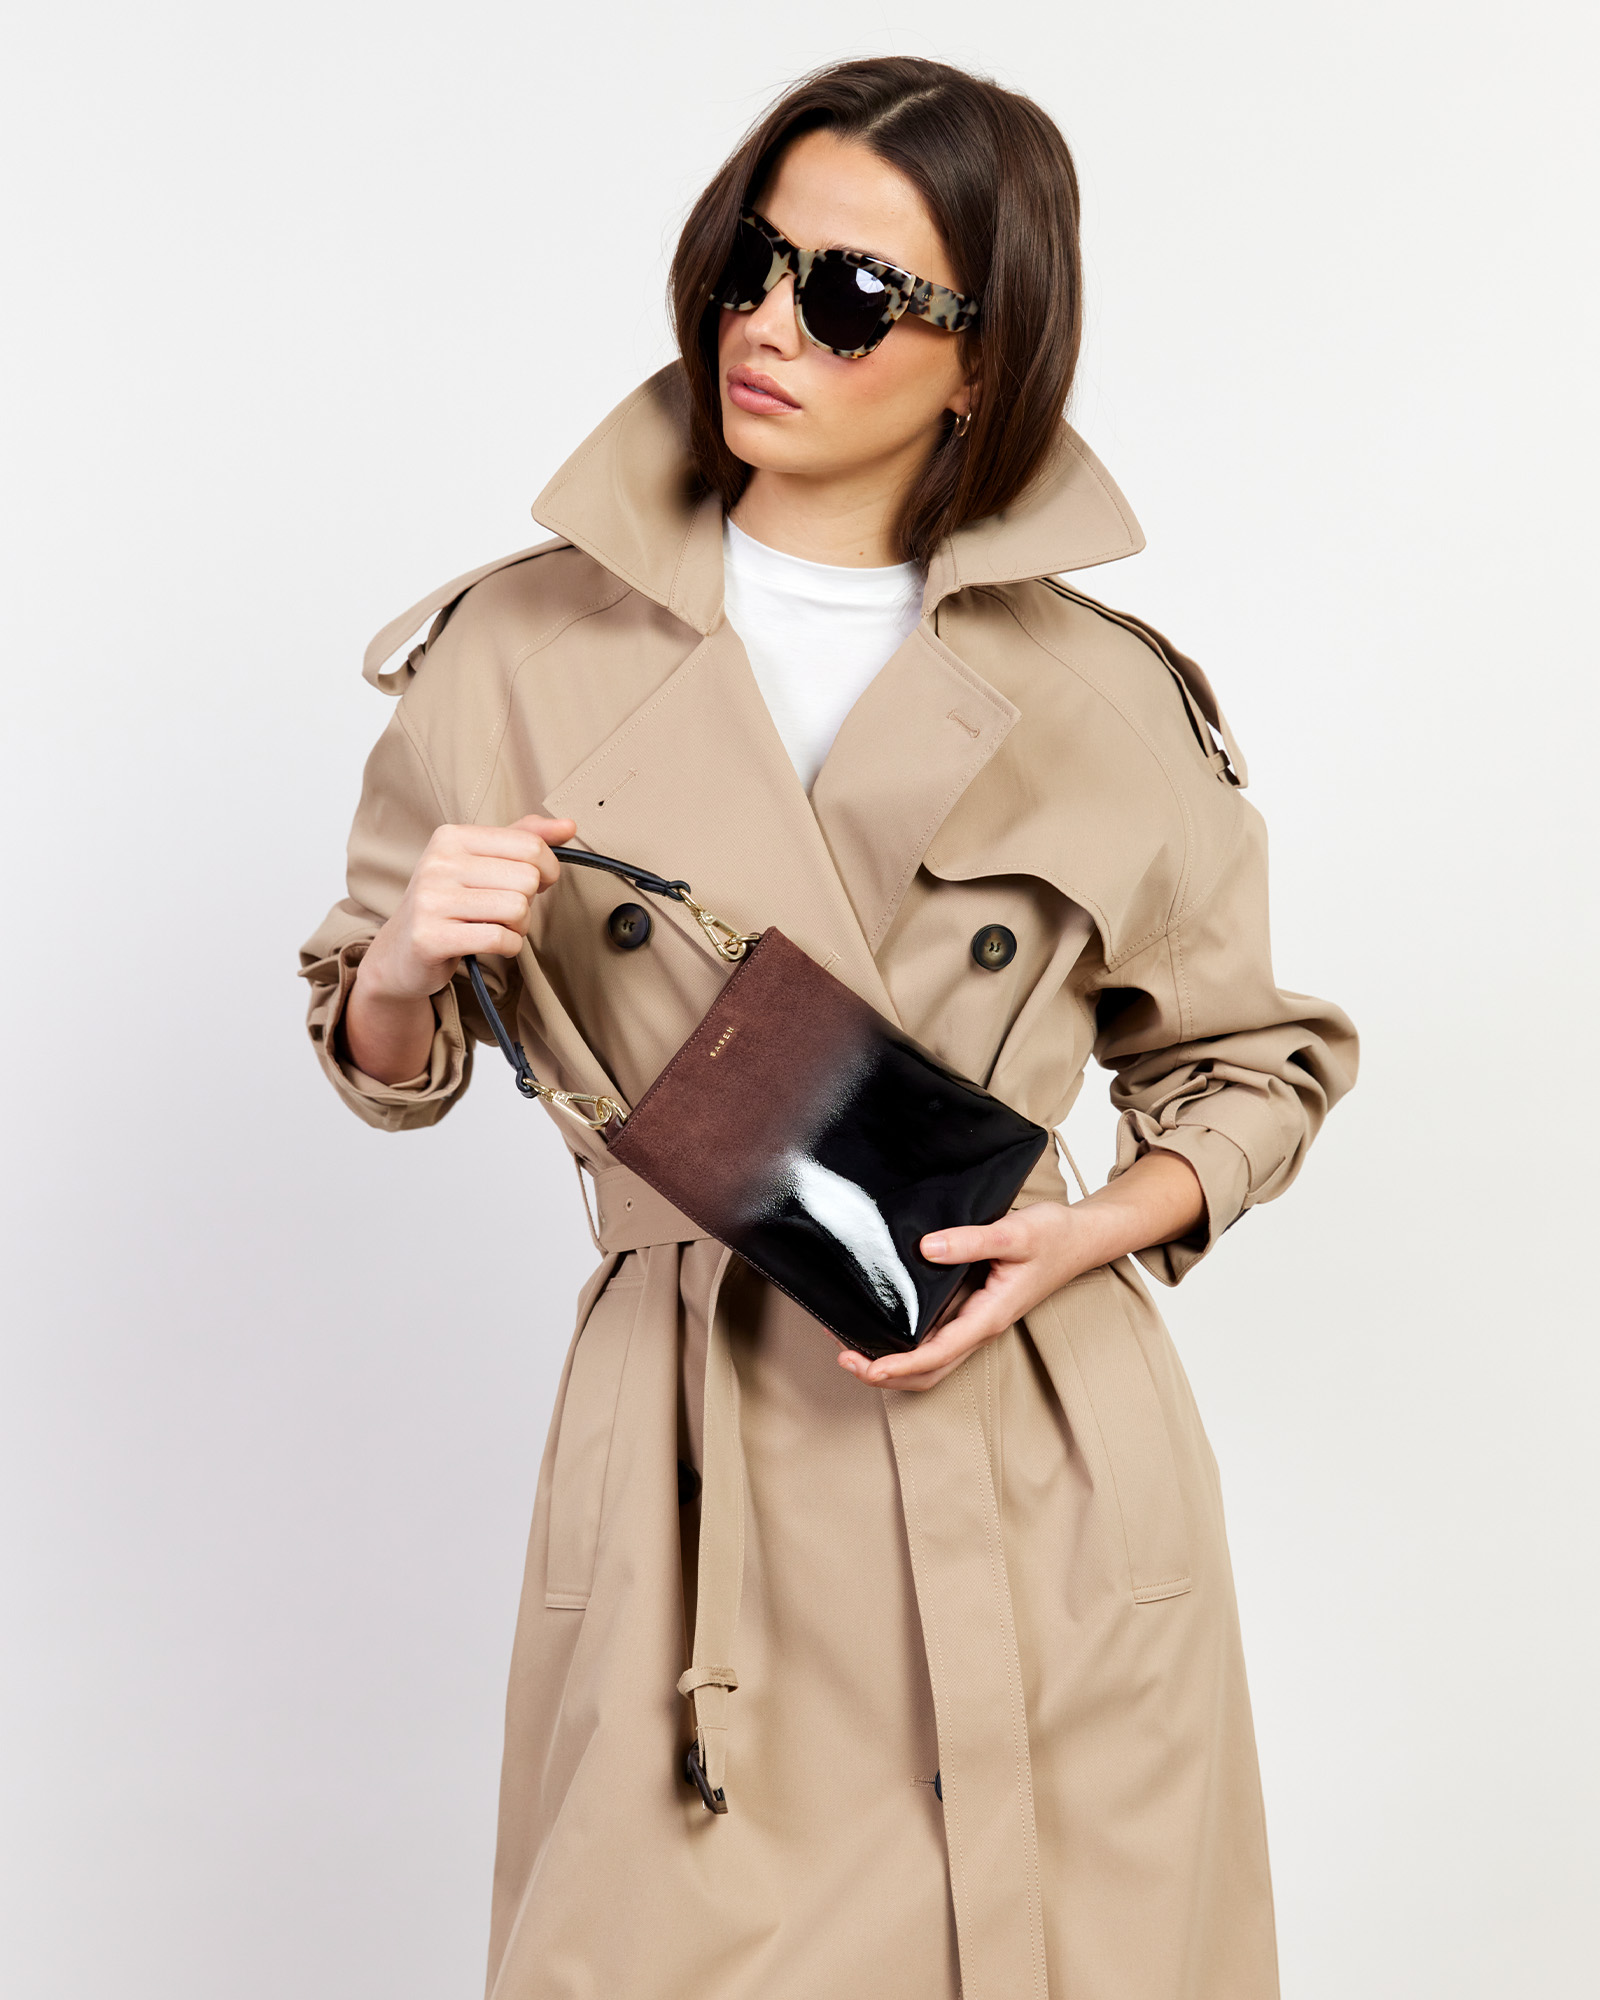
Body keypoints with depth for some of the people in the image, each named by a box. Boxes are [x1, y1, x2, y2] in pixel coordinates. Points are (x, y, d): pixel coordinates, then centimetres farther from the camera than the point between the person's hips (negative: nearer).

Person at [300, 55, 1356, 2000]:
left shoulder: (1111, 703, -1)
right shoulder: (526, 650, 0)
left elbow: (1249, 1063, 10)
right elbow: (388, 1067, 8)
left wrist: (1088, 1231, -8)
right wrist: (407, 963, -14)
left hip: (1037, 1465, 1)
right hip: (687, 1451, 0)